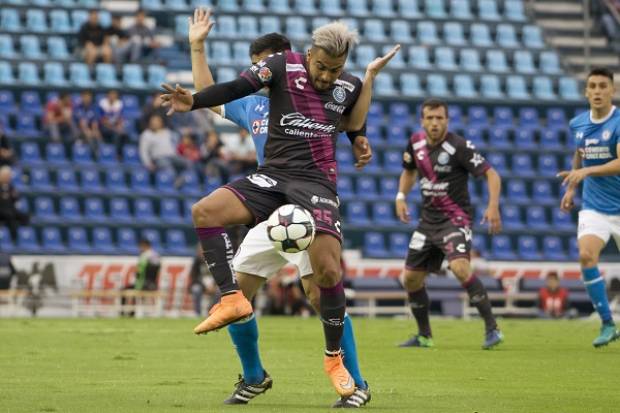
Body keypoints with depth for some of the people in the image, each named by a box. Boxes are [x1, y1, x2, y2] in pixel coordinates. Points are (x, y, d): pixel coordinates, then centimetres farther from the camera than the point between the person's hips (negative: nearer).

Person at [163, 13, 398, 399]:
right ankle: (233, 298, -19)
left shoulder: (350, 85, 9)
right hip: (273, 176, 1)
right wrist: (193, 102, -19)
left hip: (317, 182, 0)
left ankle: (334, 358, 5)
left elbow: (355, 127, 10)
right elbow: (236, 89, -4)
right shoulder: (283, 65, 0)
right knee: (205, 211, -23)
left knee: (328, 270, -14)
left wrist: (371, 77, 7)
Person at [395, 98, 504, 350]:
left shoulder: (459, 147, -16)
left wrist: (493, 206, -28)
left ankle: (492, 329, -22)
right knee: (410, 278, 7)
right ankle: (424, 336, 26)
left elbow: (490, 174, -15)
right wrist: (401, 197, 8)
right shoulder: (416, 142, 3)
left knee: (460, 267, -29)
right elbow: (409, 171, 24)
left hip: (455, 218, -7)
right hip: (428, 220, 7)